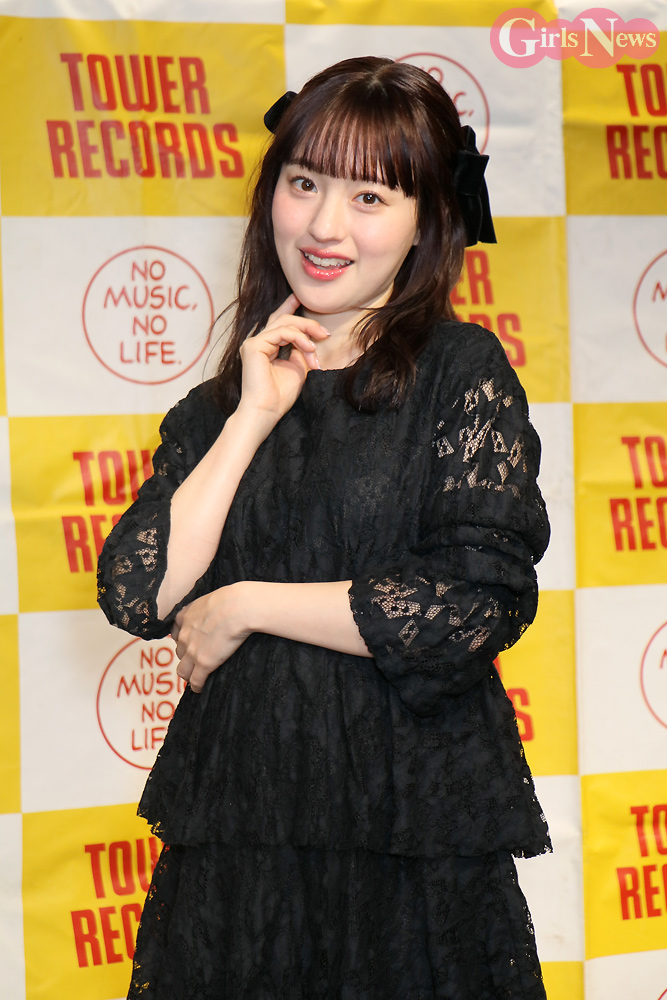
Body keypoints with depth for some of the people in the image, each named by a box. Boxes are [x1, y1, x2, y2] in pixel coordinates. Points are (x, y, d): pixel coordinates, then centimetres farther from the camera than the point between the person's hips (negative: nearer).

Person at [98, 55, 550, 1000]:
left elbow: (479, 600, -14)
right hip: (235, 828, 4)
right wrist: (254, 417, -6)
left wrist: (245, 605, -8)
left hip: (412, 834, -3)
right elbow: (138, 597, -3)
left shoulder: (462, 371, -3)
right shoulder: (220, 403, 10)